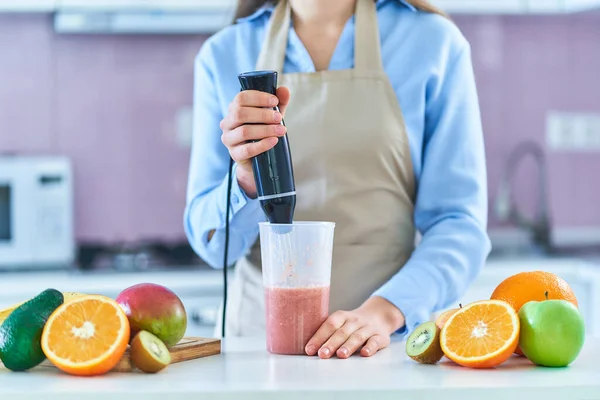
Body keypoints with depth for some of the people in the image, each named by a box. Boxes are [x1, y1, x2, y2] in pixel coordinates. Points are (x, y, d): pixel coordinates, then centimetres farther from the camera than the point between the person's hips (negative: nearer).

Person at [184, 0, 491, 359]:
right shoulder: (222, 54, 6)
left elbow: (461, 224, -3)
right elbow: (214, 244, 5)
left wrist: (385, 311, -19)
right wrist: (248, 179, -15)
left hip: (395, 337, -1)